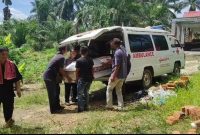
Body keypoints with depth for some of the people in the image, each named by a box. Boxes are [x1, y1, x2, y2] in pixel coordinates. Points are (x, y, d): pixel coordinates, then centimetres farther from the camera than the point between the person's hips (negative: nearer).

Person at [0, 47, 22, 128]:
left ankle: (8, 120, 30)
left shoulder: (12, 65, -2)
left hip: (8, 90, 1)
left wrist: (18, 89, -2)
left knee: (8, 107, 9)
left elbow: (17, 78, 2)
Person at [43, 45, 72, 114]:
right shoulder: (62, 57, -14)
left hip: (52, 77, 10)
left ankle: (57, 106, 29)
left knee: (56, 91, 18)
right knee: (52, 94, -1)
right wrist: (67, 77, -2)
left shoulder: (57, 56, 16)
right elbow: (61, 70, -14)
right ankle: (53, 110, 8)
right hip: (50, 77, -10)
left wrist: (66, 76, 22)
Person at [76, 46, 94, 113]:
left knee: (80, 94, 3)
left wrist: (77, 78, 3)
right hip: (89, 79, 5)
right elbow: (92, 69, 9)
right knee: (86, 93, 17)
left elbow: (77, 71, -8)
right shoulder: (90, 60, 3)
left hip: (82, 79, -5)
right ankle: (86, 107, 21)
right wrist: (92, 76, 19)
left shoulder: (79, 61, -10)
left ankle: (80, 108, 0)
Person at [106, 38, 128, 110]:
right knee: (119, 91, 16)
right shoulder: (123, 52, 13)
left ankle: (109, 105, 10)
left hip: (117, 75, -9)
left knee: (109, 89, 7)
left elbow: (117, 66, -23)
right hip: (123, 76, 9)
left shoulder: (117, 53, -17)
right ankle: (120, 106, 15)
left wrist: (113, 76, -23)